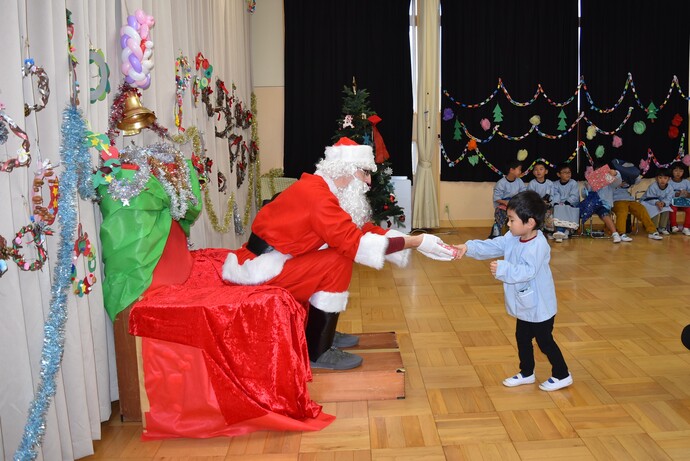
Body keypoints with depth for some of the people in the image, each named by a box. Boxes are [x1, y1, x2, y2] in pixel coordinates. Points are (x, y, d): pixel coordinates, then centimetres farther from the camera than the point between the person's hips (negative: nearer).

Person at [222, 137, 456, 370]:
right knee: (337, 263, -16)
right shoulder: (316, 194, -22)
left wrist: (415, 242, -2)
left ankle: (323, 334, 19)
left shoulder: (322, 188, 8)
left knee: (341, 254, 11)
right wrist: (417, 242, -22)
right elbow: (355, 242, -27)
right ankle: (317, 352, -6)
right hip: (260, 266, -10)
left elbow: (363, 229, 6)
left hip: (273, 257, 10)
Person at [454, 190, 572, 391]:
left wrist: (502, 268, -39)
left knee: (545, 341, 6)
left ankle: (562, 376, 25)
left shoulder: (538, 245, -27)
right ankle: (526, 373, 36)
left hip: (540, 306, -9)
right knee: (522, 338, 19)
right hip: (524, 304, 9)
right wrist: (468, 247, -19)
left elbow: (527, 271, -34)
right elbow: (491, 246, -7)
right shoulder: (512, 238, -1)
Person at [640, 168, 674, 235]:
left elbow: (668, 199, -16)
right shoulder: (652, 187, -26)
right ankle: (655, 229, -17)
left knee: (666, 210, -20)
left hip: (661, 203, 5)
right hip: (648, 203, -5)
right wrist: (656, 202, -43)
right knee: (656, 210, -30)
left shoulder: (670, 188, -12)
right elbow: (650, 199, -24)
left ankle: (662, 228, -7)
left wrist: (663, 203, -39)